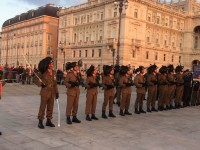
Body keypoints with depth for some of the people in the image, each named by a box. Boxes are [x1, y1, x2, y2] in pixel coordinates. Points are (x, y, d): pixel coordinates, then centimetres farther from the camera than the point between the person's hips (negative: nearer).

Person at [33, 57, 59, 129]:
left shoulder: (54, 72, 7)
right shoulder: (43, 73, -7)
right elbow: (35, 79, -4)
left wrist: (56, 92, 9)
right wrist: (41, 84, -18)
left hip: (52, 93, 5)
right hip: (45, 92, -5)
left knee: (50, 107, 10)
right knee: (42, 107, 0)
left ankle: (48, 121, 21)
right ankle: (40, 122, 8)